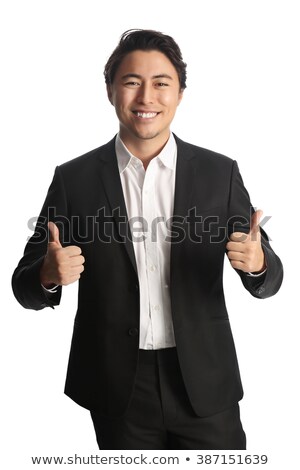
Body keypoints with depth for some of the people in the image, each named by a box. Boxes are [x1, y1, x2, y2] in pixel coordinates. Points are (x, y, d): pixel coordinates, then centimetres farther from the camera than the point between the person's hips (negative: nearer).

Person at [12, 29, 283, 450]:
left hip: (204, 382, 1)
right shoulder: (74, 178, -4)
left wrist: (257, 262, -21)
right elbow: (26, 286, -1)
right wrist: (50, 274, -23)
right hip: (117, 389, 0)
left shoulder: (220, 172, -3)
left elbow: (266, 281, 1)